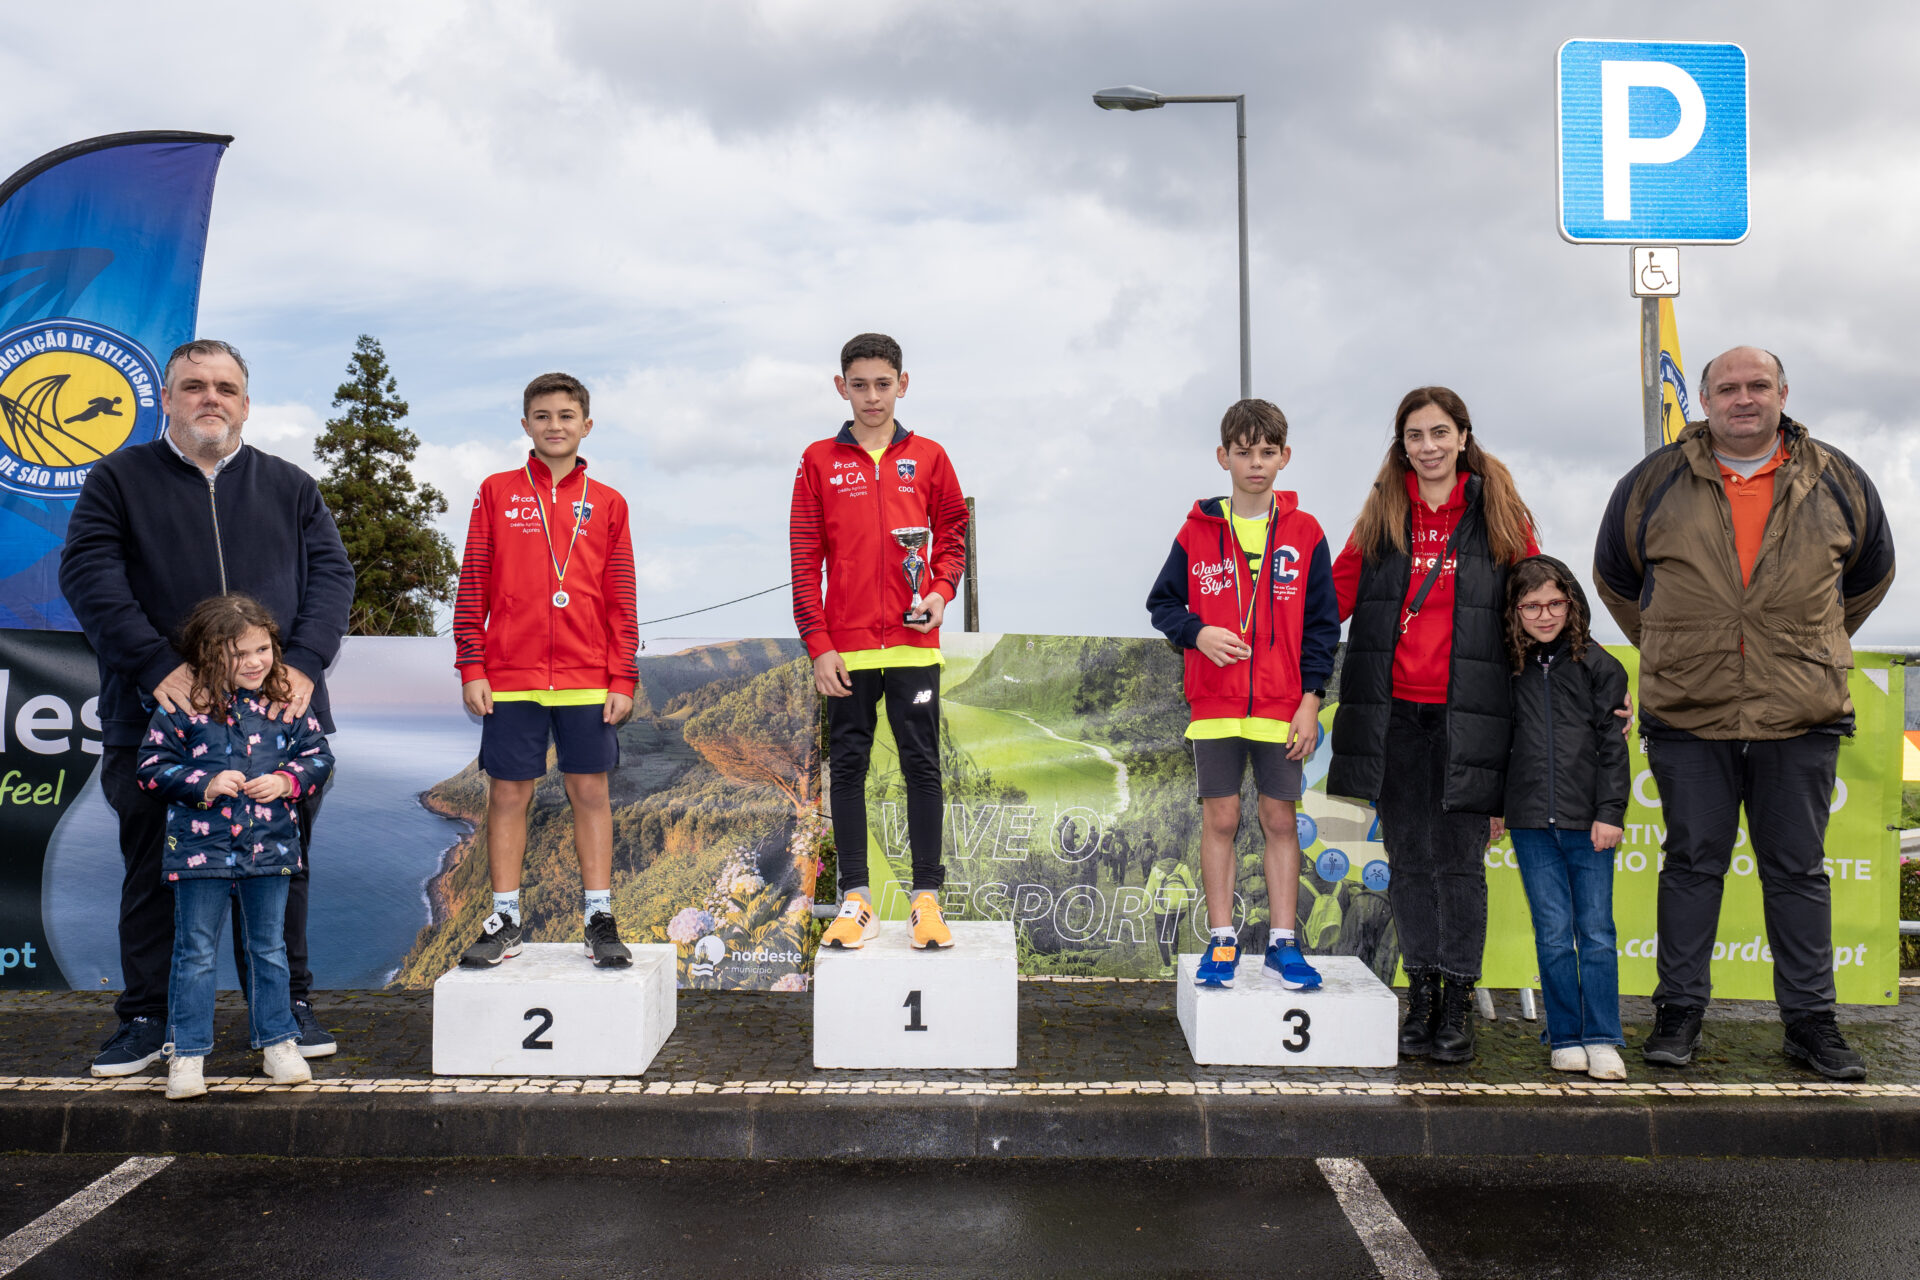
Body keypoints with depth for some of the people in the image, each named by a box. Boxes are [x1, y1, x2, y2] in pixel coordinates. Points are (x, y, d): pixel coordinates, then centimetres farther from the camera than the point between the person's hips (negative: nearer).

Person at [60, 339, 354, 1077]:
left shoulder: (290, 487, 14)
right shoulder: (120, 479, 8)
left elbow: (331, 574, 5)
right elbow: (88, 574, -4)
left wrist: (304, 663, -12)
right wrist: (157, 664, -16)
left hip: (279, 717, 2)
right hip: (155, 716, -1)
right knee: (154, 870, 6)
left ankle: (288, 1004, 20)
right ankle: (147, 1016, 18)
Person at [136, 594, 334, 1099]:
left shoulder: (286, 700, 0)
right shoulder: (183, 704, -7)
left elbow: (318, 754, 6)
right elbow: (152, 765, -4)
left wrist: (287, 781, -12)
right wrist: (206, 784, -17)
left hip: (270, 845, 2)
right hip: (200, 845, -2)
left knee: (269, 949, 14)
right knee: (196, 953, 6)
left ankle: (277, 1042, 25)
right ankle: (187, 1053, 17)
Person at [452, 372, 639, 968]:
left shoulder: (606, 504, 7)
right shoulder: (497, 492, 6)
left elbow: (621, 600, 6)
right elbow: (473, 585, 5)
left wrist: (623, 678, 1)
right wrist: (471, 666, -1)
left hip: (587, 677, 0)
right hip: (510, 675, 0)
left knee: (591, 792, 4)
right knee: (508, 793, 5)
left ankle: (599, 918, 12)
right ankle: (505, 919, 16)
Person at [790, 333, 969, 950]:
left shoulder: (928, 458, 7)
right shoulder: (819, 461, 5)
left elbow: (952, 534, 13)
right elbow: (806, 559, 2)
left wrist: (940, 592, -7)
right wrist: (819, 644, -4)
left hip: (914, 644, 0)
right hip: (846, 648, 0)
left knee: (922, 765, 2)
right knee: (847, 766, 5)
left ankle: (928, 896, 9)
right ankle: (855, 897, 13)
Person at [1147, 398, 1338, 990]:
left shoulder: (1305, 534, 3)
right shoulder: (1197, 531, 3)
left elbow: (1321, 625, 4)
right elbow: (1162, 602, 9)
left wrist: (1311, 699, -3)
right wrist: (1198, 632, -11)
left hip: (1283, 708, 0)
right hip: (1215, 705, 0)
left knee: (1280, 819, 5)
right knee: (1219, 819, 4)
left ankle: (1283, 942, 14)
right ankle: (1221, 940, 14)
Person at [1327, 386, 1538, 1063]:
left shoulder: (1500, 516, 5)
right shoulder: (1380, 517, 11)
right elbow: (1335, 592, 12)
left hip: (1465, 716, -2)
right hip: (1392, 713, 2)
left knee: (1458, 859, 0)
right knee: (1408, 858, 8)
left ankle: (1457, 1004, 11)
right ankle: (1421, 992, 18)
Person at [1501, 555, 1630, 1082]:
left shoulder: (1597, 664, 3)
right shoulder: (1508, 668, 7)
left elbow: (1612, 743, 2)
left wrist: (1610, 811, -4)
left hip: (1587, 821, -1)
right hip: (1532, 821, 1)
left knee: (1596, 932, 1)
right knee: (1553, 933, 3)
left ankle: (1602, 1039, 9)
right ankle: (1565, 1038, 12)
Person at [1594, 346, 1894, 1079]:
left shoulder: (1837, 483, 7)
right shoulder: (1655, 483, 3)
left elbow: (1869, 577, 22)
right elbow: (1615, 578, 17)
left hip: (1801, 717, 1)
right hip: (1687, 715, -1)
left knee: (1797, 869, 7)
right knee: (1692, 863, 5)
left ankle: (1811, 1020, 17)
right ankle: (1679, 1013, 15)